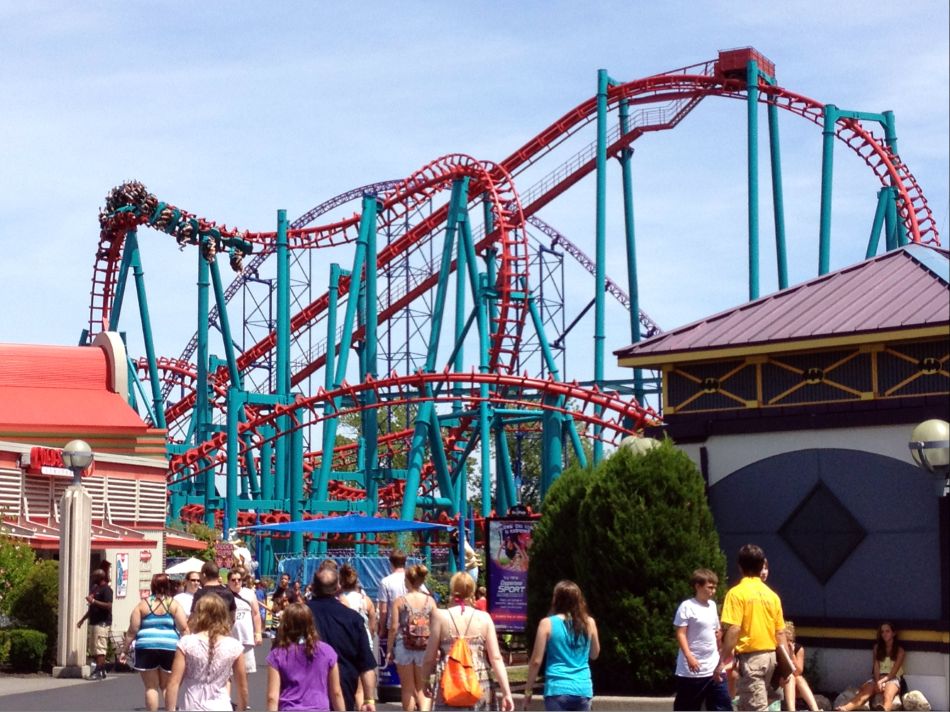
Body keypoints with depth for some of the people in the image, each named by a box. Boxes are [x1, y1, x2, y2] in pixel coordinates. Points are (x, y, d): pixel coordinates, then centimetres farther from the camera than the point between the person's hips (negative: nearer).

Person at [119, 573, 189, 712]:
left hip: (147, 649, 0)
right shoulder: (174, 604, 4)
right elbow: (184, 629, -4)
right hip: (170, 648, 1)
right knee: (167, 686, 13)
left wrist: (123, 650, 9)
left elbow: (132, 631, 2)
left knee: (151, 687, 7)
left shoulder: (143, 604, 4)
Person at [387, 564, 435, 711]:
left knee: (408, 688, 12)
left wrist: (390, 650, 1)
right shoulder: (430, 601, -2)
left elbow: (394, 628, -8)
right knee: (422, 688, 13)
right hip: (425, 648, 2)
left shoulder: (400, 601, -7)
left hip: (404, 647, -2)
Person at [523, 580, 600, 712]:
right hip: (583, 689, 3)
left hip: (557, 689, -3)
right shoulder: (589, 622, 4)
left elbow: (536, 661, -4)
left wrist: (528, 690, 5)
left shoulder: (547, 624, -5)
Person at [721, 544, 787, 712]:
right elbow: (780, 632, 9)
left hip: (750, 657, -7)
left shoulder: (737, 593, -10)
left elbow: (733, 629, -18)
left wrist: (722, 661, -13)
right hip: (769, 655, 7)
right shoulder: (772, 594, 8)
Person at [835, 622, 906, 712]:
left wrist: (881, 682, -20)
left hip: (892, 678, -2)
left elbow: (894, 672, -5)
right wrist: (877, 682, -16)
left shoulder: (899, 650, 6)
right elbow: (876, 666, 2)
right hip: (878, 678, 3)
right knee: (864, 693, -31)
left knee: (888, 696, -40)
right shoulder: (877, 647, 15)